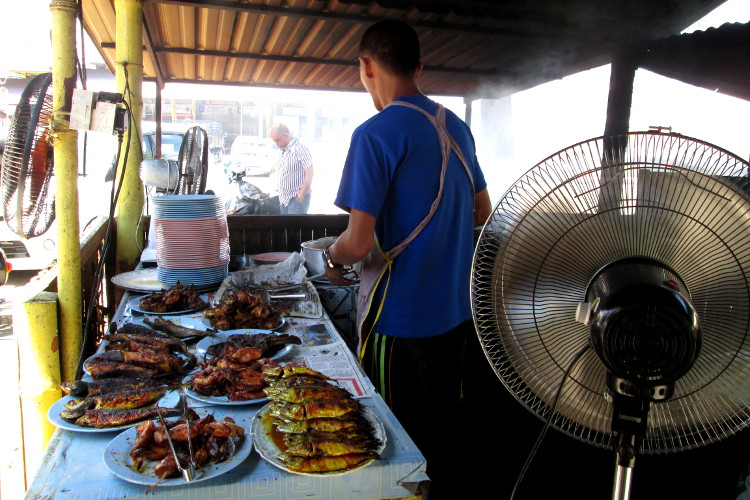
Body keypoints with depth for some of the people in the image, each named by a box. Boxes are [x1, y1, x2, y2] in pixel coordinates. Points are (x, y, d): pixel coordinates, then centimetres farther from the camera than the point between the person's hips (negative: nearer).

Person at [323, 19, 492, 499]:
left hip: (400, 318, -7)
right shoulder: (456, 127, 5)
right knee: (442, 430, 23)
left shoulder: (375, 134, -17)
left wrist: (333, 257, 0)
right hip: (455, 310, 7)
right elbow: (482, 212, 15)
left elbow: (359, 242, -21)